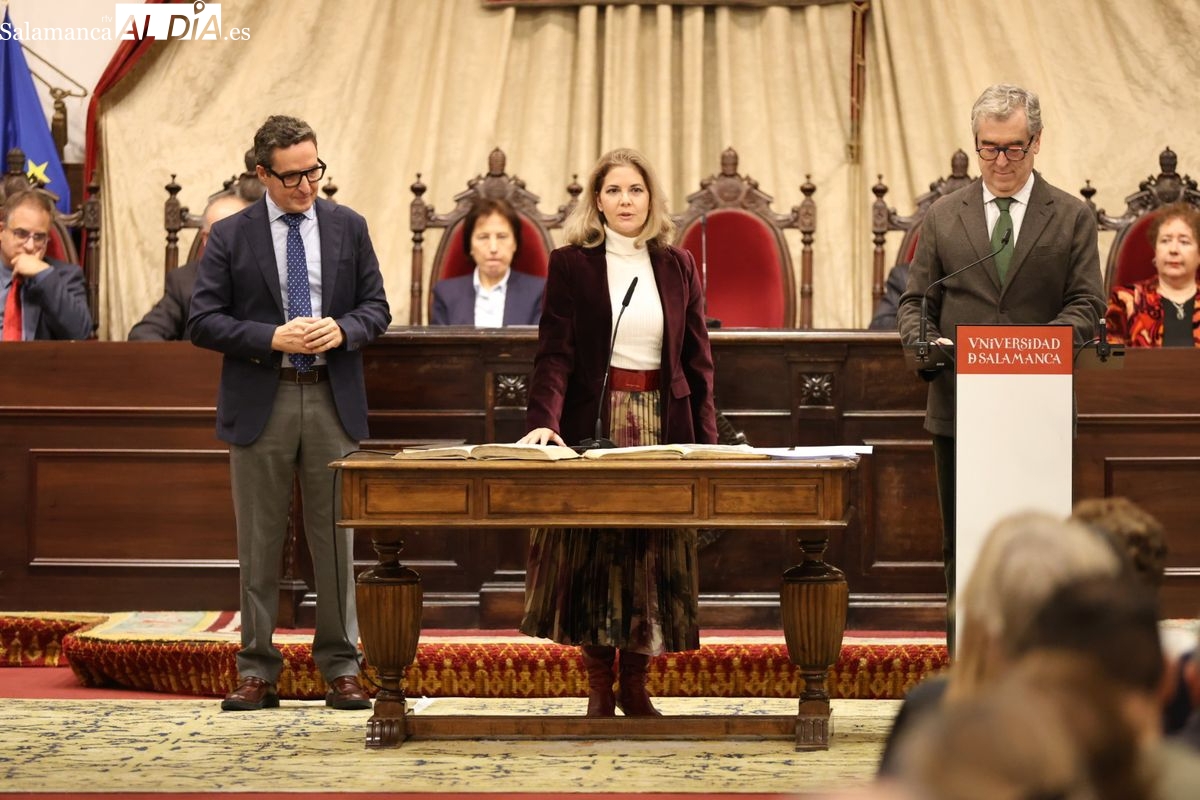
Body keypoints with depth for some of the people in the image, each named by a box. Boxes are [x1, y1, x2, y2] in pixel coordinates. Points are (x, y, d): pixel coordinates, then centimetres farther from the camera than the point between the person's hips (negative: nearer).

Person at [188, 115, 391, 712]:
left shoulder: (348, 227, 7)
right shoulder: (230, 236, 1)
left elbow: (376, 307, 10)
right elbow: (204, 322, -2)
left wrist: (342, 328, -12)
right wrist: (272, 338, -16)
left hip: (333, 400, 1)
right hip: (260, 402, -1)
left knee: (336, 539, 4)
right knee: (259, 543, 3)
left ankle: (340, 668, 11)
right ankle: (257, 671, 10)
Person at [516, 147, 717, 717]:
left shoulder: (678, 266, 8)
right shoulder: (571, 264, 0)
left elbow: (698, 359, 8)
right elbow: (554, 351, -7)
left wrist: (706, 438, 0)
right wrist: (544, 420, -23)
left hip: (662, 424, 2)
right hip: (594, 421, -2)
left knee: (653, 553, 3)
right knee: (592, 551, 0)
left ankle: (635, 684, 13)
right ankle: (599, 686, 8)